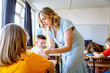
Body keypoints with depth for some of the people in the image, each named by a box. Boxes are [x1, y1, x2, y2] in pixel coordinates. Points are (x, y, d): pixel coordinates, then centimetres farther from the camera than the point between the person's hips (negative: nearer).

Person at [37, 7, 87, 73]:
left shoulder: (65, 23, -27)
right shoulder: (48, 29, -8)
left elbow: (68, 47, -31)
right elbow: (51, 46, -2)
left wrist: (50, 51, -40)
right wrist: (43, 53, -23)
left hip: (76, 48, -6)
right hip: (65, 50, 6)